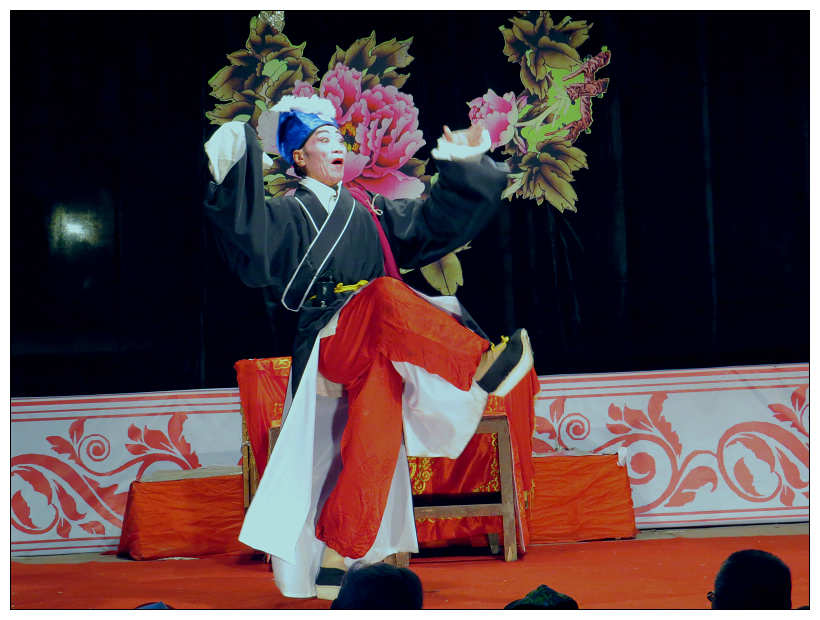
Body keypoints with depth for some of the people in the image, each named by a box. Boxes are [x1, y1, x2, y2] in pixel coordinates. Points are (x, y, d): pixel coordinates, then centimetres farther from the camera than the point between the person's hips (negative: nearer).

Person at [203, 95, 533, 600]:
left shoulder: (368, 214, 26)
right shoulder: (288, 214, 10)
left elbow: (434, 220, 30)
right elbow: (254, 244, -12)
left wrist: (461, 164, 25)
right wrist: (237, 176, -22)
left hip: (377, 351, 5)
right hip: (330, 345, -5)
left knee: (373, 447, -18)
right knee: (384, 295, -35)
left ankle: (335, 561, -12)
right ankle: (484, 368, -42)